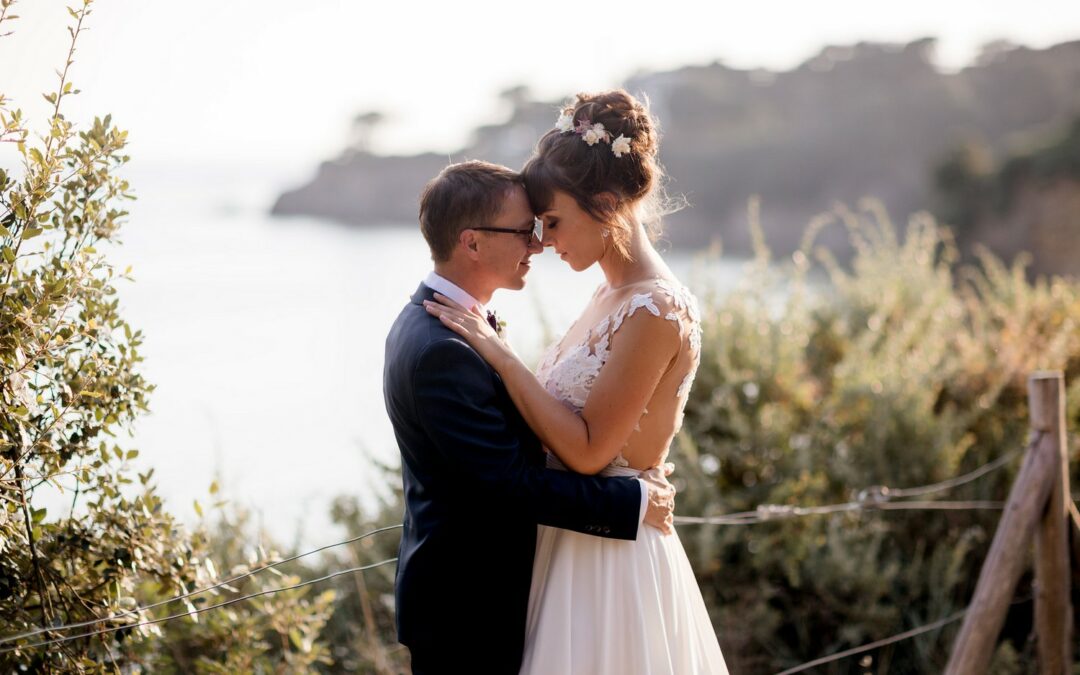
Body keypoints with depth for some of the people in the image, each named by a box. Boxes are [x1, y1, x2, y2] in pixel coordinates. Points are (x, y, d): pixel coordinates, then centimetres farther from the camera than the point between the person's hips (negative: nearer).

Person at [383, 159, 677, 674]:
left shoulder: (429, 322, 7)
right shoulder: (442, 352, -25)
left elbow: (508, 440, 10)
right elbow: (510, 480, -26)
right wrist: (634, 502, -18)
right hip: (466, 609, -10)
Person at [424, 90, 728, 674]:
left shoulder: (656, 312, -20)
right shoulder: (613, 293, 9)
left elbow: (588, 449, -21)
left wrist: (497, 352, -18)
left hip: (610, 556, -9)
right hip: (576, 541, 9)